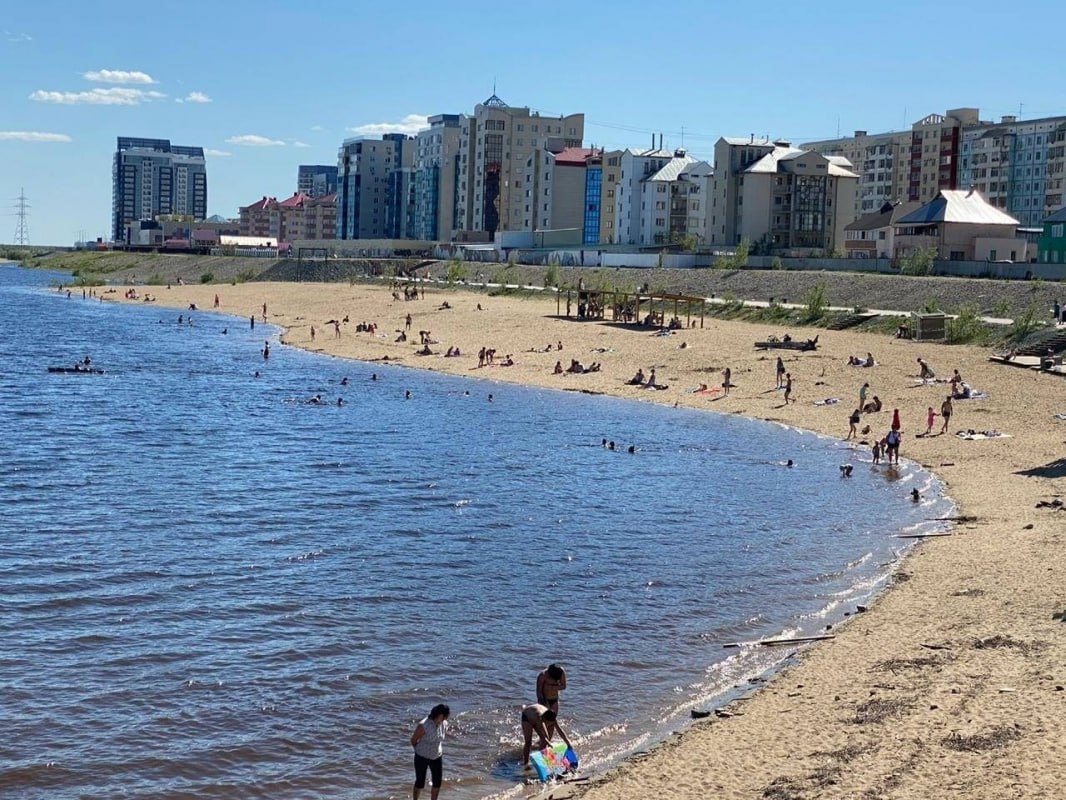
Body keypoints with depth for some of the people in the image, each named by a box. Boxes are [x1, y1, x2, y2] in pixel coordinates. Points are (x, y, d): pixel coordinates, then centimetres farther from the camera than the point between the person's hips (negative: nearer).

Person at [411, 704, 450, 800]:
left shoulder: (444, 724, -10)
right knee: (420, 783, 6)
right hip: (422, 758, -5)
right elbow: (413, 740, -12)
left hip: (437, 757, 5)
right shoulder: (423, 726, -28)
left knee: (437, 783, 8)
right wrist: (421, 751, 4)